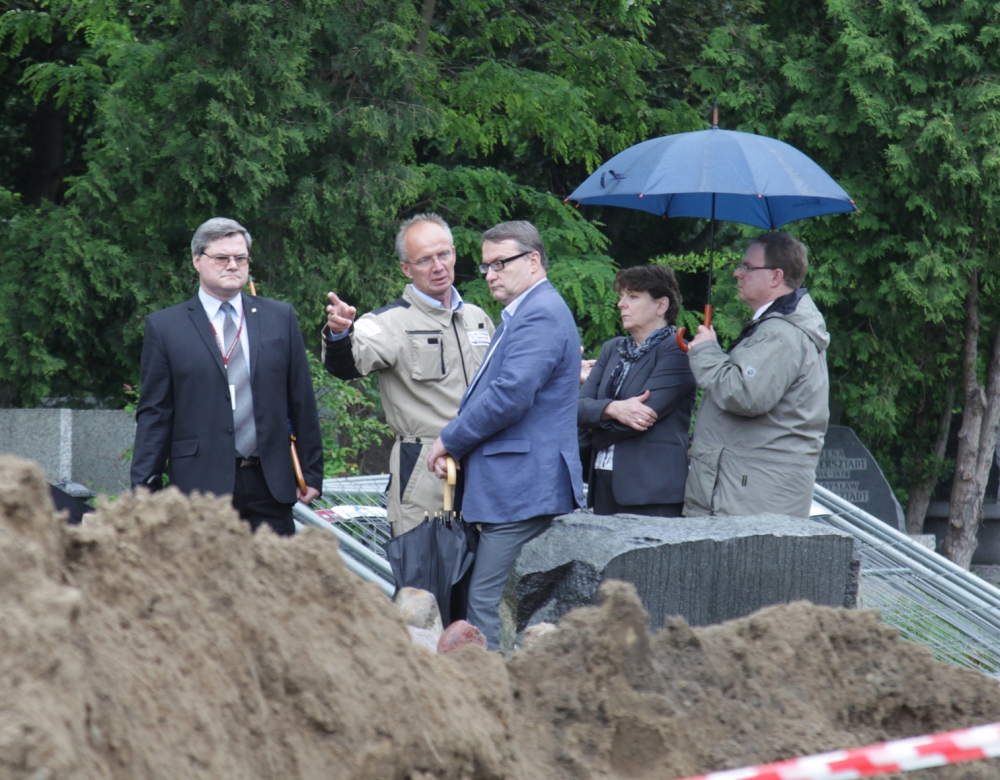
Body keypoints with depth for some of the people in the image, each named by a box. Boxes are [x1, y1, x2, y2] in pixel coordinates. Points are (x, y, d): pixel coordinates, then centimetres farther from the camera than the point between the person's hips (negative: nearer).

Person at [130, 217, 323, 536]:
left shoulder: (281, 318, 12)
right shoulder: (165, 327, 6)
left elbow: (302, 400, 12)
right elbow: (154, 413, 3)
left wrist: (311, 473, 9)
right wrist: (145, 487, -3)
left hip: (269, 484, 2)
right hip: (201, 483, -2)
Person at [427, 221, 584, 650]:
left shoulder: (540, 314, -11)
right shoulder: (524, 313, 23)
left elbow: (510, 395, -21)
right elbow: (490, 390, 27)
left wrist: (450, 440, -9)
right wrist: (457, 443, 8)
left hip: (521, 489, -11)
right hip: (513, 488, 11)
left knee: (488, 607, -13)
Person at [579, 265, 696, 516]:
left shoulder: (676, 351, -4)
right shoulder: (612, 349, 19)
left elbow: (647, 412, -14)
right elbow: (579, 406, 7)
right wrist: (613, 408, -15)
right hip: (605, 483, 7)